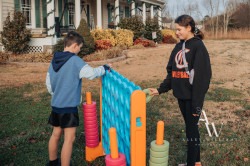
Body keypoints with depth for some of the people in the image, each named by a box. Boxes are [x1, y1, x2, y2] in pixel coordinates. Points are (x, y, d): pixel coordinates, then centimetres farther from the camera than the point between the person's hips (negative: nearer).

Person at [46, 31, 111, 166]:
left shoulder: (54, 60, 8)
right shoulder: (75, 60, -16)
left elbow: (48, 83, 14)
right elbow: (91, 73, -24)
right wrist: (104, 68, -7)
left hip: (56, 104, 8)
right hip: (69, 106, -8)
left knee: (56, 134, 21)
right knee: (69, 139, -1)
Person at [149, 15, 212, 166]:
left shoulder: (198, 46, -12)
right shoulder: (179, 47, 11)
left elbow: (201, 76, -16)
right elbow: (172, 72, 14)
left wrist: (197, 103, -18)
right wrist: (160, 89, 6)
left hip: (193, 96, -7)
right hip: (181, 95, 7)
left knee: (192, 128, 2)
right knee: (190, 127, 16)